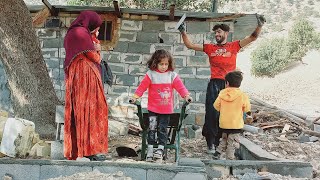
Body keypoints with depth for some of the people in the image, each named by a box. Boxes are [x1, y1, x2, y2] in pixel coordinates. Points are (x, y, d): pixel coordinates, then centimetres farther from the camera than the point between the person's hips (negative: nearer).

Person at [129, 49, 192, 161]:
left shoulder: (172, 75, 3)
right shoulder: (150, 74, -2)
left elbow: (180, 87, 1)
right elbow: (142, 86, -1)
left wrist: (186, 95, -13)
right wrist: (135, 96, -9)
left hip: (167, 109, 1)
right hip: (153, 108, -1)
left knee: (162, 129, 5)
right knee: (152, 128, -4)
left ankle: (160, 148, 12)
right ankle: (150, 149, 3)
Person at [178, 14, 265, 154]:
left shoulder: (234, 46, 10)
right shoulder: (210, 47, 14)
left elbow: (252, 38, 5)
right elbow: (190, 45, 14)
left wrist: (259, 25, -8)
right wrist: (183, 33, 5)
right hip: (214, 84, 1)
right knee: (212, 112, -6)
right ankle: (211, 143, -1)